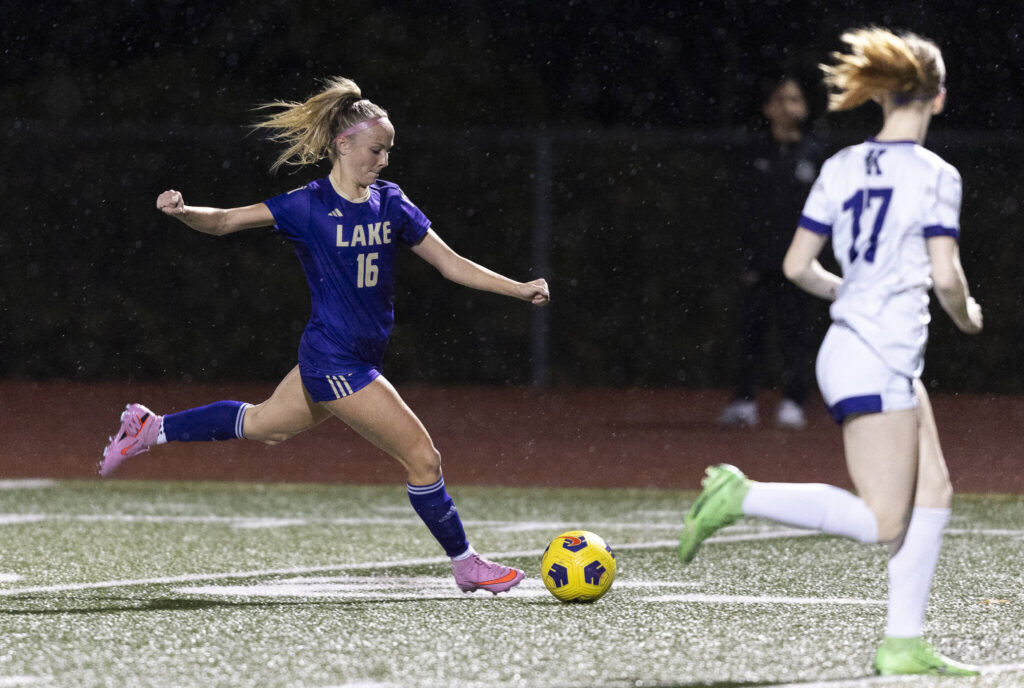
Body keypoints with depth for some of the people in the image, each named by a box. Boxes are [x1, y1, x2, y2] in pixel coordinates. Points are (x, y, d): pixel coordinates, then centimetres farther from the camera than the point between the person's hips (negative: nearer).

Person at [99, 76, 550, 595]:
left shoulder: (390, 204, 4)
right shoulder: (308, 206, -12)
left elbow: (452, 264, 6)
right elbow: (224, 222, -9)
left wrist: (520, 289, -1)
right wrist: (183, 211, -29)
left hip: (361, 355, 7)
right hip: (334, 361, -7)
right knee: (423, 458, -6)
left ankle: (151, 430, 39)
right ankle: (464, 563, 11)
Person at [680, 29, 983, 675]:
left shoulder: (841, 167, 7)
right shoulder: (936, 175, -10)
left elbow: (798, 265, 7)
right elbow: (945, 277, -16)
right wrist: (968, 316, 6)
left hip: (850, 348, 8)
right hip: (879, 360, -8)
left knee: (933, 492, 13)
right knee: (883, 524, -7)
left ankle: (903, 645, 10)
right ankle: (741, 496, -14)